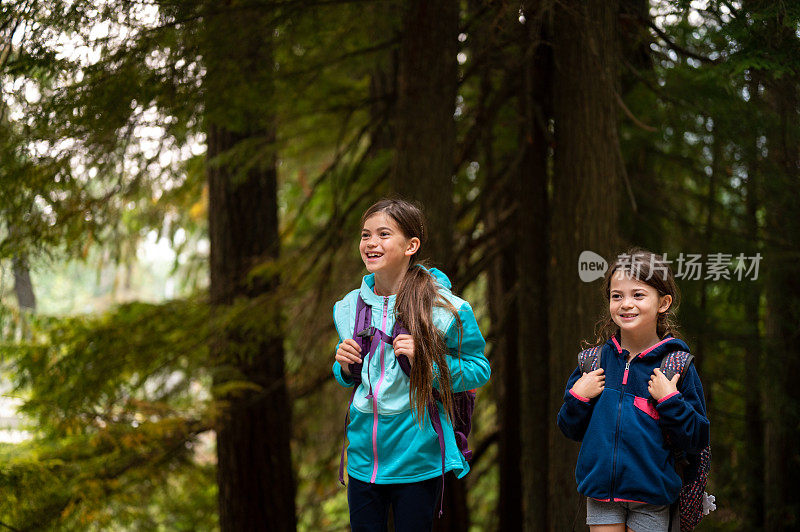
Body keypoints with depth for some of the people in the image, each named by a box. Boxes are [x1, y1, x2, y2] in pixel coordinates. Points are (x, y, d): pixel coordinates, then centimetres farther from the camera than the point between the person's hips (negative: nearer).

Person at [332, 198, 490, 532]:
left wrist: (425, 360, -18)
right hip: (363, 455, 4)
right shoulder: (348, 307, 7)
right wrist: (344, 366, -2)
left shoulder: (444, 309, -9)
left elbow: (479, 369, -4)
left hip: (416, 459, -4)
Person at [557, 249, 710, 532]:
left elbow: (696, 439, -5)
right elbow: (571, 429, 12)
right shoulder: (596, 360, 4)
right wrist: (577, 397, -6)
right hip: (600, 489, 2)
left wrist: (670, 400, -17)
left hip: (651, 499, -2)